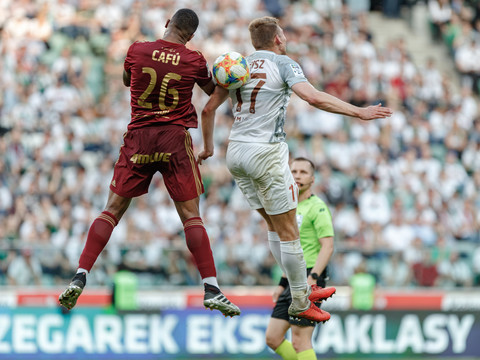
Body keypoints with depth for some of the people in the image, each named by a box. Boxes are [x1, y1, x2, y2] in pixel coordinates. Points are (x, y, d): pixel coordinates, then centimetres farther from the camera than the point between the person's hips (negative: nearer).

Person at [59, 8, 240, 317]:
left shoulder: (137, 51, -1)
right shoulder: (194, 61, -3)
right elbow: (214, 92, 17)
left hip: (138, 138, 1)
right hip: (176, 139, -1)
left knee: (112, 210, 7)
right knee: (191, 216, 1)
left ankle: (80, 278, -3)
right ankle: (211, 289, -6)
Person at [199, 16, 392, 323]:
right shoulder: (283, 64, -6)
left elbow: (209, 109, 15)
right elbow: (314, 98, -21)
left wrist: (208, 147, 29)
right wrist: (359, 112, -17)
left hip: (236, 152, 7)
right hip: (266, 154, -7)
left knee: (274, 226, 17)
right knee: (288, 231, 0)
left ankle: (303, 290, 24)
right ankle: (300, 303, 6)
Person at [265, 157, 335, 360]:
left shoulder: (316, 207, -7)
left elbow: (327, 247, -16)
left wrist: (312, 277, -26)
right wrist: (283, 284, 23)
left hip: (310, 277, -9)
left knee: (299, 341, -11)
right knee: (272, 337, 5)